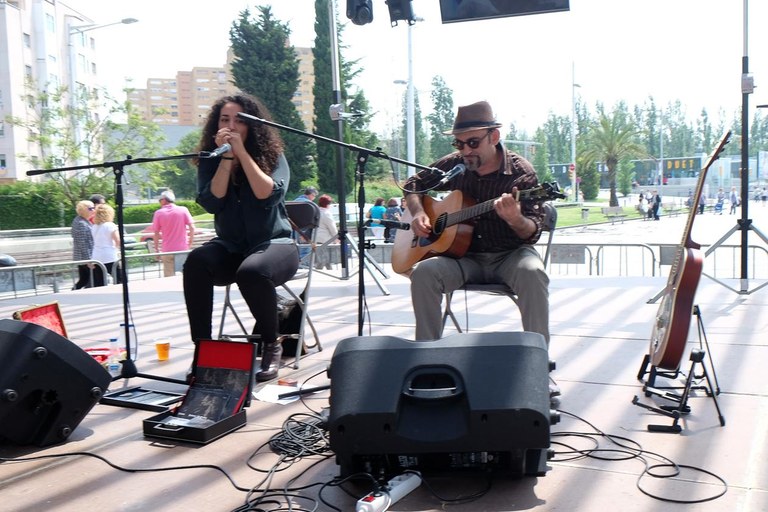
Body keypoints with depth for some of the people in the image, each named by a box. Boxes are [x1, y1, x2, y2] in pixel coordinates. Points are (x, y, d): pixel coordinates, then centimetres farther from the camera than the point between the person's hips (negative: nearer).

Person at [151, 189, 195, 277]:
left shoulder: (158, 213, -1)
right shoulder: (183, 210, -1)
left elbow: (156, 234, 0)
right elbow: (192, 227, -5)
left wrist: (157, 249, 9)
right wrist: (190, 243, 6)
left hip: (167, 250, 0)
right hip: (182, 249, 0)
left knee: (169, 277, 3)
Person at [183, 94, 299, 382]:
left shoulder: (272, 155, -3)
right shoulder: (209, 160, 4)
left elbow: (269, 195, -21)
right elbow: (211, 203, -11)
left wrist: (242, 153, -20)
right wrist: (225, 157, -16)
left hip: (274, 244, -3)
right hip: (231, 247, 3)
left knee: (251, 271, -37)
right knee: (195, 263, -30)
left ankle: (270, 344, -12)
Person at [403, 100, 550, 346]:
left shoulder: (521, 172, -9)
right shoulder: (452, 165, 3)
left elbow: (533, 232, -13)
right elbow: (414, 184, 19)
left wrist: (515, 219, -37)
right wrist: (418, 213, -1)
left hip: (510, 254, -2)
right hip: (464, 255, 3)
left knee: (532, 273, -36)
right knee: (423, 273, -27)